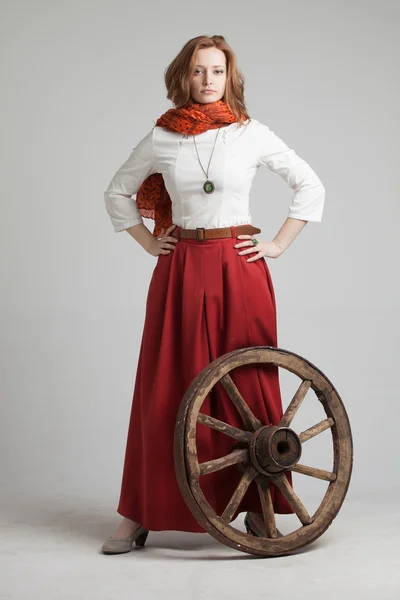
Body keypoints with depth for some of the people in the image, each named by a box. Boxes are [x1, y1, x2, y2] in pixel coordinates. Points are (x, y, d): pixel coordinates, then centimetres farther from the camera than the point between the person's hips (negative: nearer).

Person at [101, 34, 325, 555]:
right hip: (181, 271, 1)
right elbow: (118, 193, 18)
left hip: (240, 268, -1)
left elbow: (311, 186, 9)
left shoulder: (252, 135, 2)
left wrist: (279, 244, 3)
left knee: (248, 386, 1)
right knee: (165, 389, 2)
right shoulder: (161, 139, 5)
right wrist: (150, 243, 9)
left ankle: (258, 508, 13)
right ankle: (139, 515, 10)